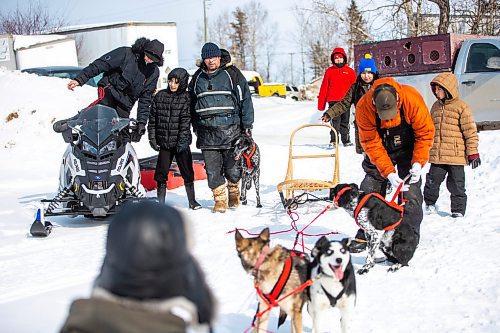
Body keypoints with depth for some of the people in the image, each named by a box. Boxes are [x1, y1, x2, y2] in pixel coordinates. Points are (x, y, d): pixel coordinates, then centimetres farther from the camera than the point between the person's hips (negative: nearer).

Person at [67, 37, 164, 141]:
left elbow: (146, 99, 8)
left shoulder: (154, 72, 4)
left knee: (123, 131, -2)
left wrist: (142, 122, 2)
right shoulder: (126, 53, -10)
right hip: (109, 89, -4)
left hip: (125, 102, 4)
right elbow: (99, 65, -12)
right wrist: (80, 79, -19)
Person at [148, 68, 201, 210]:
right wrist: (152, 138, 4)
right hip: (164, 142, 2)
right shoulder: (160, 96, 6)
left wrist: (182, 140, -16)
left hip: (181, 143, -2)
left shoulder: (186, 98, -2)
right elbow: (153, 119, 9)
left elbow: (186, 121, -9)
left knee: (187, 172, 2)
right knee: (161, 172, 6)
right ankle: (160, 201, 17)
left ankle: (192, 201, 13)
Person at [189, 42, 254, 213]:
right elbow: (192, 104, 20)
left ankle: (234, 193, 26)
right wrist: (196, 127, 16)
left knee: (232, 167, 3)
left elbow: (245, 100, 2)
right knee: (212, 169, 0)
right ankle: (219, 199, 11)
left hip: (230, 129, -3)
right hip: (207, 132, 3)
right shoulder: (198, 77, 13)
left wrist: (247, 125, -1)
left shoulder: (232, 74, 1)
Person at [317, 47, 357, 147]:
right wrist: (321, 104, 1)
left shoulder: (350, 71, 6)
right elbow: (324, 88, 4)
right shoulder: (329, 71, 5)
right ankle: (333, 141, -9)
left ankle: (346, 140, 20)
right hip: (333, 101, -1)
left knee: (345, 122, 11)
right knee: (335, 122, -8)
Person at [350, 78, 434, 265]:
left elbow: (425, 133, -18)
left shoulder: (412, 100, -30)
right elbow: (371, 144, -22)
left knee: (410, 197, -13)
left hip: (407, 150, -2)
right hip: (380, 149, 2)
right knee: (369, 192, 4)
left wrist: (418, 162, -26)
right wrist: (388, 172, -31)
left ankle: (403, 250, -13)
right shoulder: (364, 107, -27)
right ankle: (365, 236, 24)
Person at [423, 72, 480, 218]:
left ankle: (458, 210, 15)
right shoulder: (436, 107, 13)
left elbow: (470, 131, -6)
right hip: (436, 155, 5)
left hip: (456, 156, -5)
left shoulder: (461, 107, -6)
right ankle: (430, 203, 27)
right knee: (432, 181, 6)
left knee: (456, 184, 3)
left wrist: (473, 152, -8)